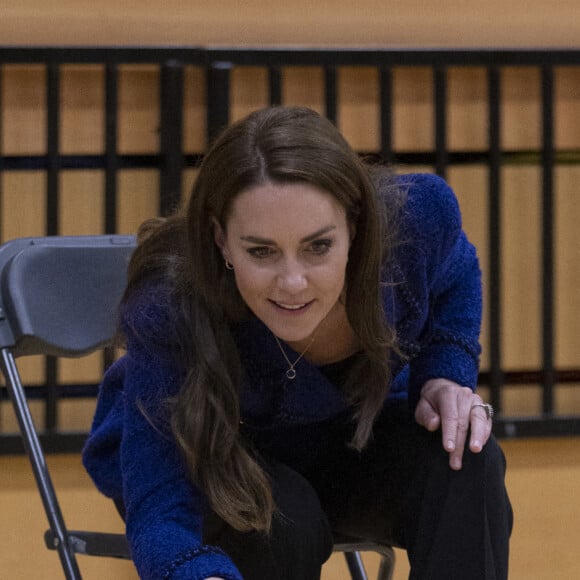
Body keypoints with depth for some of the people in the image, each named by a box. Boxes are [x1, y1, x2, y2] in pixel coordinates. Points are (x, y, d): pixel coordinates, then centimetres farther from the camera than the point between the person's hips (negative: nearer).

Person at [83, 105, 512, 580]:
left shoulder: (415, 216, -28)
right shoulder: (169, 310, -38)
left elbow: (454, 279, 0)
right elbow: (161, 511, -43)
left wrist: (445, 377, -19)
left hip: (352, 434, 3)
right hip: (213, 456, -3)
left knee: (467, 468, -27)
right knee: (282, 518, -35)